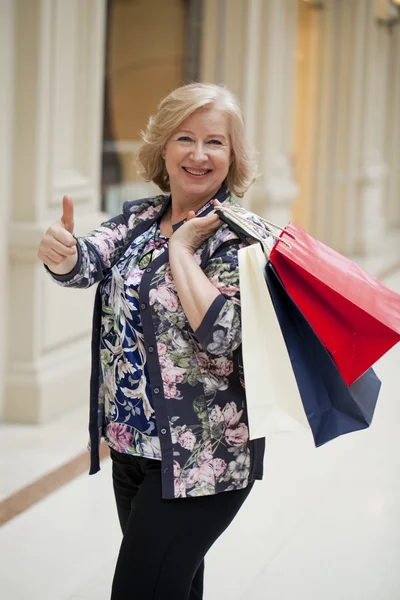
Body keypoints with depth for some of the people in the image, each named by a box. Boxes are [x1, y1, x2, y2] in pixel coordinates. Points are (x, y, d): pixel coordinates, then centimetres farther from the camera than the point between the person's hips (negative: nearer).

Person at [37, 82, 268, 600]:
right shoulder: (138, 218, 7)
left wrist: (181, 247, -17)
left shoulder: (243, 236, -10)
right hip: (131, 443, 6)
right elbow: (87, 263, -12)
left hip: (201, 458, -6)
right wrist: (60, 252, -34)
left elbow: (219, 333, -24)